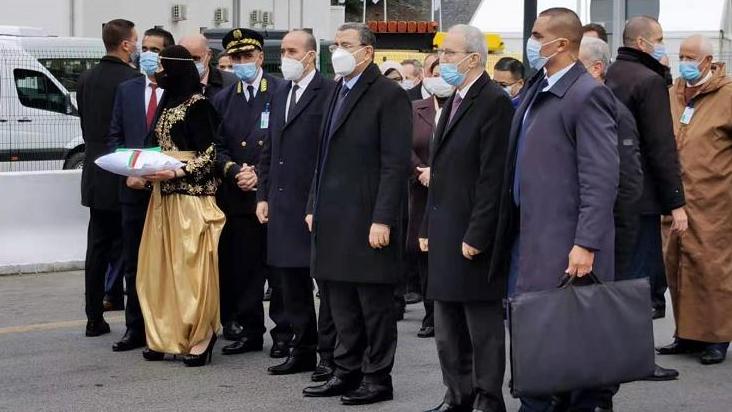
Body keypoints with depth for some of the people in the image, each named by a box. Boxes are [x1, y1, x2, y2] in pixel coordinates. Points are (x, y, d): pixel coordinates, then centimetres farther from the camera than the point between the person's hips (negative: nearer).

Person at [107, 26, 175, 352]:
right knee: (134, 263, 7)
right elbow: (115, 137, 11)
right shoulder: (127, 90, 11)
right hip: (134, 190, 4)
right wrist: (128, 172, -3)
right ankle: (136, 329, 13)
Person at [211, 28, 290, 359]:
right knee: (243, 267, 7)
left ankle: (284, 333, 8)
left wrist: (262, 174, -11)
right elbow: (217, 147, 10)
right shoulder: (222, 100, 11)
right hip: (238, 197, 4)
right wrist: (235, 171, -8)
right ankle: (249, 330, 17)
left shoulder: (283, 93, -3)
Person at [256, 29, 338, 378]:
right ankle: (303, 351, 20)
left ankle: (331, 354, 5)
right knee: (292, 283, 12)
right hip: (283, 203, 8)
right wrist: (263, 196, 13)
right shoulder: (280, 97, 17)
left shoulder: (329, 93, -8)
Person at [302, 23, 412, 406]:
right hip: (333, 219, 8)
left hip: (367, 220, -8)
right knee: (341, 303, 13)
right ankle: (347, 373, 23)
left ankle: (377, 378, 11)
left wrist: (382, 220, -19)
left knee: (374, 303, 1)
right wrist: (314, 206, 14)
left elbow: (396, 163, -14)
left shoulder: (389, 95, -9)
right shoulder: (338, 91, 16)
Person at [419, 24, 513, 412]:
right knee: (448, 328, 15)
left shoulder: (494, 103, -12)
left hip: (473, 237, -9)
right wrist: (428, 227, 16)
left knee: (483, 326, -1)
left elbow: (493, 176, -18)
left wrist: (476, 236, -20)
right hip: (445, 235, 9)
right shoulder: (454, 101, 16)